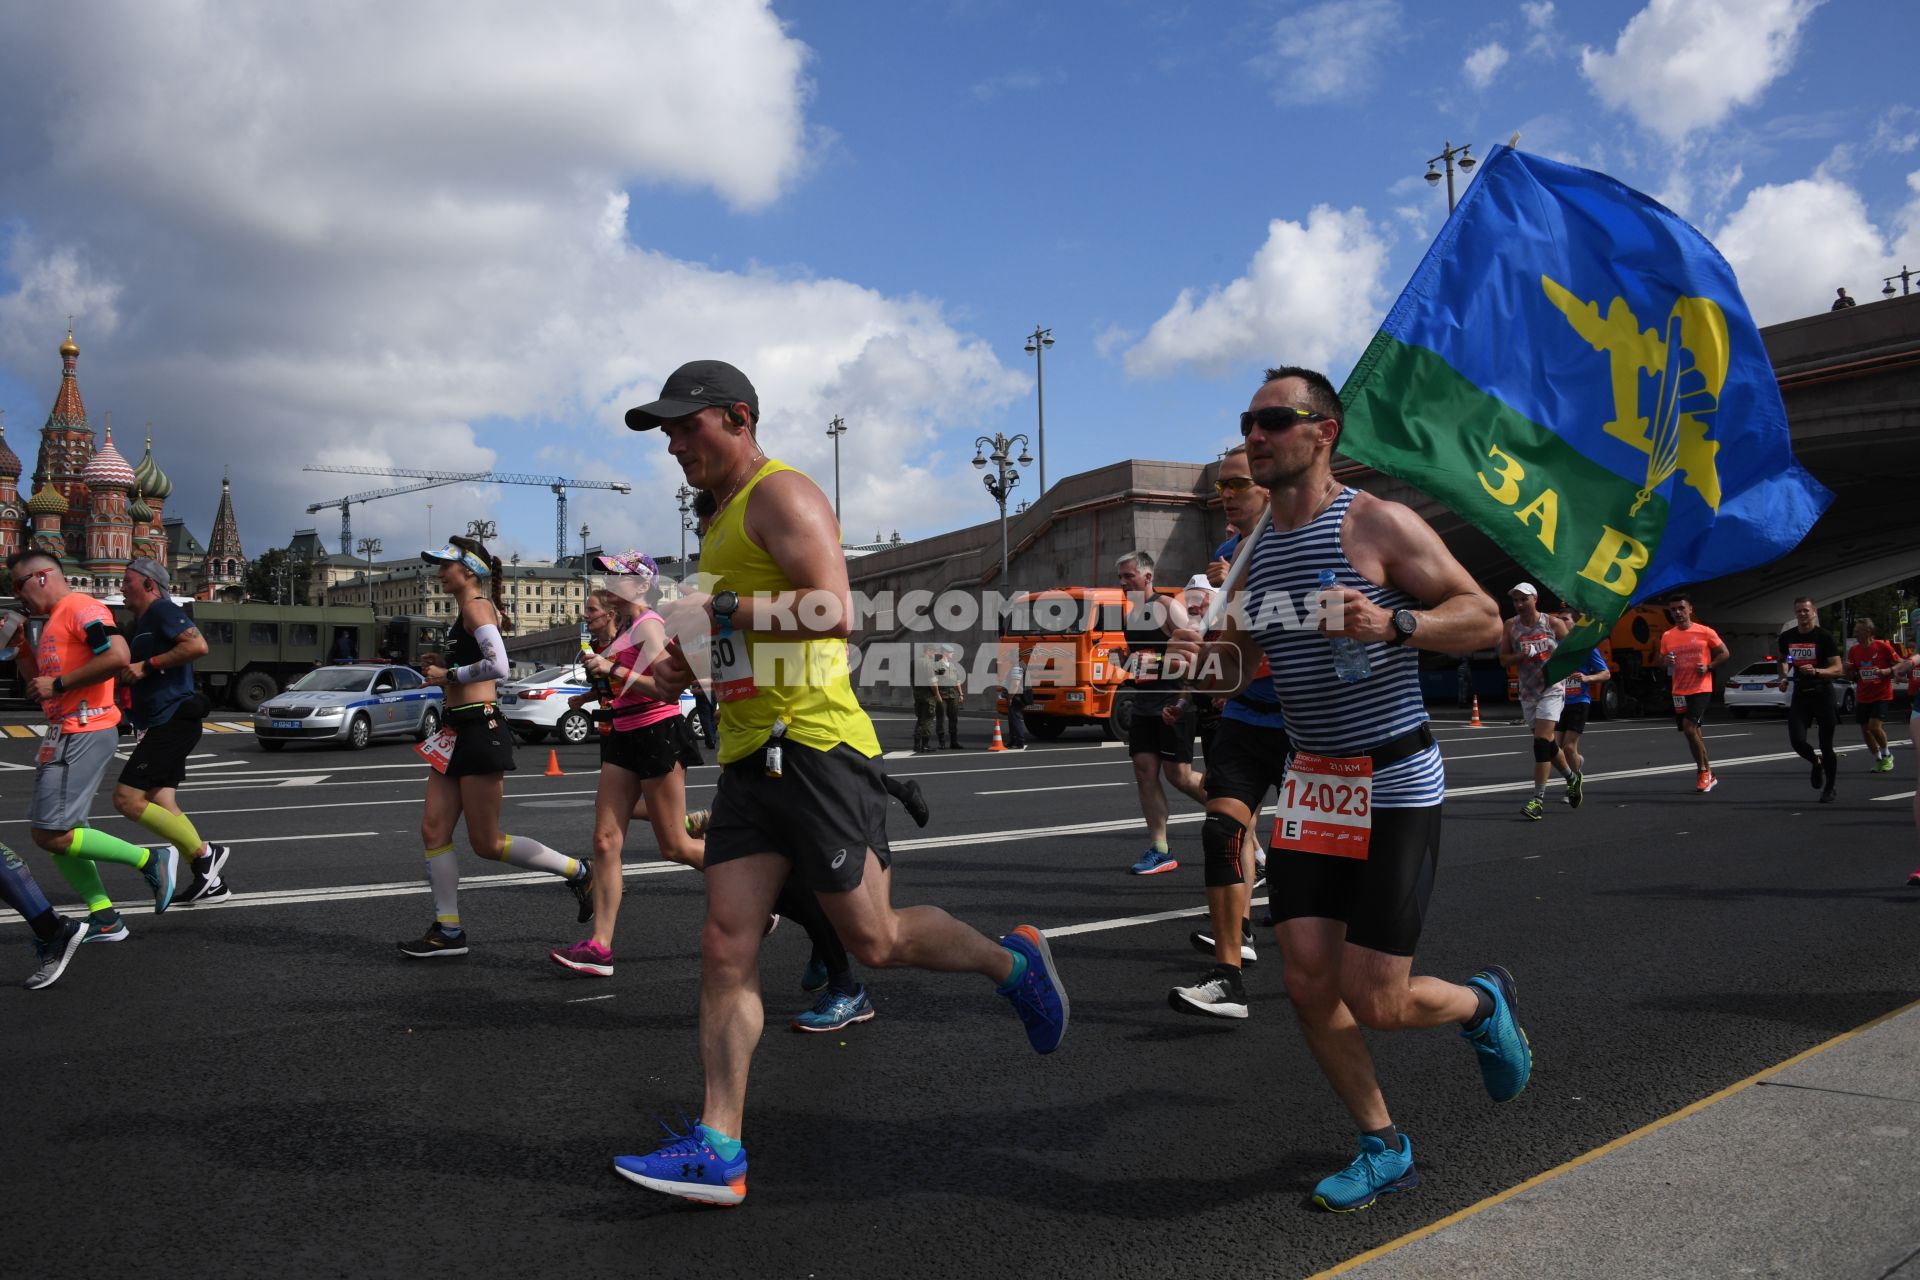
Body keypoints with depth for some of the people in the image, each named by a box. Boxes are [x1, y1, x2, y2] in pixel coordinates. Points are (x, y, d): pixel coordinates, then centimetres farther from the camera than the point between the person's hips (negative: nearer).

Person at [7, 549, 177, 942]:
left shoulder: (80, 607, -11)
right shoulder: (54, 622, 21)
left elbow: (117, 655, -26)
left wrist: (58, 685, -19)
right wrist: (20, 645, 14)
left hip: (83, 733, -11)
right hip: (66, 733, 11)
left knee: (51, 835, -12)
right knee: (54, 834, 10)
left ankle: (152, 861, -2)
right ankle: (105, 920, 13)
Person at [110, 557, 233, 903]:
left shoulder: (162, 610, -8)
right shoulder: (140, 624, 23)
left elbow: (197, 644, -25)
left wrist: (147, 665, -21)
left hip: (172, 721, -10)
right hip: (160, 723, 10)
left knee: (127, 799, -14)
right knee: (162, 806, 5)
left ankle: (205, 854, -8)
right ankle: (209, 882, 5)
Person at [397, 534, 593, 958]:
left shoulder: (476, 606, -11)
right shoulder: (469, 611, 18)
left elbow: (498, 666, -26)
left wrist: (449, 675, -15)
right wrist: (444, 665, 12)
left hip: (480, 730, -10)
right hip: (460, 731, 10)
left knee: (487, 843, -3)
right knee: (433, 830, 7)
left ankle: (579, 871, 8)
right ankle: (448, 930, 13)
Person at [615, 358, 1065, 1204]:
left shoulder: (782, 494, -7)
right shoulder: (727, 521, 24)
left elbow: (835, 613, -21)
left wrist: (717, 610, -16)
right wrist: (692, 661, 16)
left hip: (813, 746, -9)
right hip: (749, 755, 9)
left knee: (872, 938, -2)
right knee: (726, 948, 1)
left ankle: (1013, 962, 22)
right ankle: (717, 1149, 3)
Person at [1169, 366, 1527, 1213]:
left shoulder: (1377, 524, -11)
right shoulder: (1255, 550, 9)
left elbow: (1484, 619, -11)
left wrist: (1392, 623, -28)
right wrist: (1203, 654, -1)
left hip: (1395, 783, -6)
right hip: (1310, 782, 6)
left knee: (1373, 1003, -5)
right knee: (1308, 984, 2)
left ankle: (1483, 1004, 29)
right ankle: (1384, 1151, 23)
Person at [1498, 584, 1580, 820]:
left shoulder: (1553, 623, -5)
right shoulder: (1510, 626, 3)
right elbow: (1504, 660, 4)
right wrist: (1521, 656, -15)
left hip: (1552, 688, -4)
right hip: (1528, 692, 5)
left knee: (1542, 741, -15)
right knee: (1546, 742, 13)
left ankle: (1538, 798, -14)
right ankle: (1572, 778, 39)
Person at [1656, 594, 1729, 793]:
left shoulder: (1705, 632, -6)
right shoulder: (1667, 636, 5)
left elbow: (1724, 653, 2)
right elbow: (1661, 661, 16)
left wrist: (1708, 667, -13)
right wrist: (1665, 661, -7)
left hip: (1701, 689, -5)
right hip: (1679, 691, 5)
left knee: (1689, 728, -18)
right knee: (1692, 732, 10)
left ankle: (1703, 772, -2)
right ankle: (1707, 773, 24)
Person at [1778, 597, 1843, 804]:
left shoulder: (1824, 636, -9)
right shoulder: (1787, 637, 4)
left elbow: (1838, 668, -13)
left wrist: (1816, 671, -30)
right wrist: (1784, 671, 0)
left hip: (1822, 693, -3)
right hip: (1800, 693, 3)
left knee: (1826, 744, 1)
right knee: (1797, 740, -11)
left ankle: (1829, 788, 19)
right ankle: (1816, 763, 23)